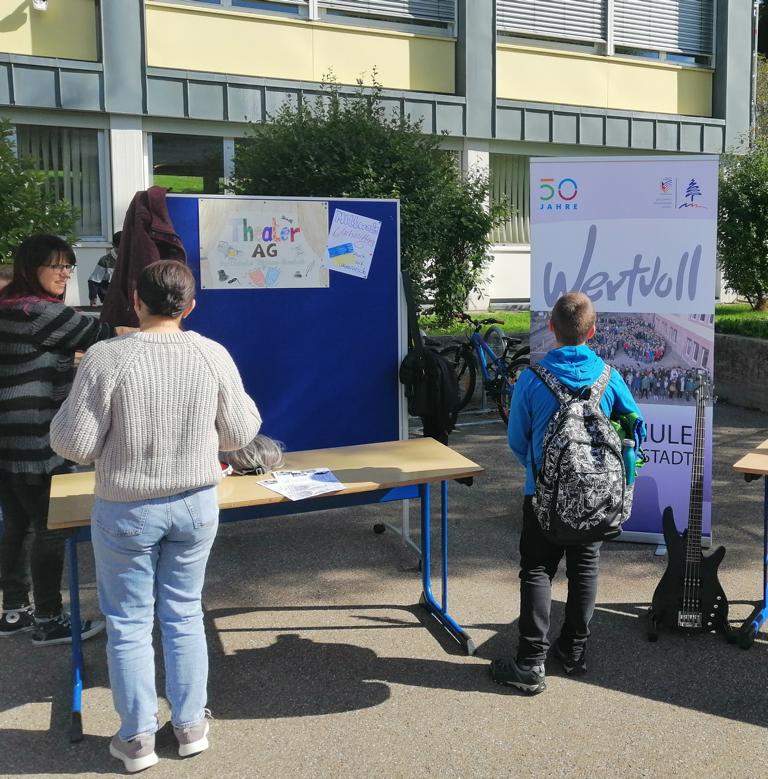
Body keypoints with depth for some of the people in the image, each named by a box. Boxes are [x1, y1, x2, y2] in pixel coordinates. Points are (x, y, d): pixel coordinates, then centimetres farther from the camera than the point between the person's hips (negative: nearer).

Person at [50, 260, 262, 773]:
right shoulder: (214, 355, -10)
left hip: (126, 511, -2)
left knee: (129, 622, 14)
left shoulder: (106, 358, -18)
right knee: (184, 614, 18)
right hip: (195, 505, 3)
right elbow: (241, 434, -1)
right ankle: (191, 726, 30)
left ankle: (138, 738, 26)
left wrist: (72, 407, 6)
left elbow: (74, 445, -13)